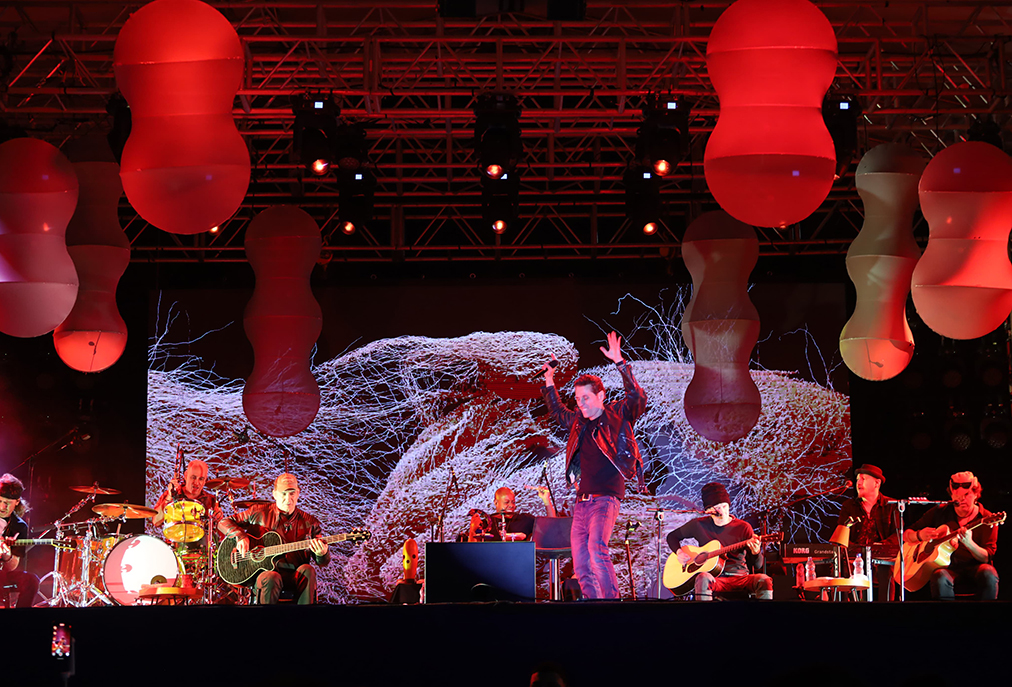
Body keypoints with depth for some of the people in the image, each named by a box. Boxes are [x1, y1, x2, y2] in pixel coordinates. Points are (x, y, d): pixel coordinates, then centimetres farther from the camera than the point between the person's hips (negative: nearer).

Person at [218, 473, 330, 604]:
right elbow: (224, 523, 11)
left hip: (295, 576, 2)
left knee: (307, 571, -32)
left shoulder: (309, 522, 10)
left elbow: (323, 562, 9)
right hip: (265, 572, -2)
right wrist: (240, 536, -10)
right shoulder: (259, 513, 8)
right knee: (271, 578, -37)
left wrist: (322, 554, -17)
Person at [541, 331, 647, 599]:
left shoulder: (617, 415, 0)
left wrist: (620, 363, -23)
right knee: (581, 566, 4)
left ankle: (611, 599, -25)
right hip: (582, 501, 7)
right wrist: (549, 381, 29)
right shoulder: (578, 422, 17)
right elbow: (557, 412, 36)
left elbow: (638, 398, -16)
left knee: (597, 549, -27)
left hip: (606, 498, -7)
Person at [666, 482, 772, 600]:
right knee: (703, 578, -39)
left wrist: (756, 553, -22)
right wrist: (679, 553, 3)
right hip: (715, 579, -1)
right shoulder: (699, 525, 9)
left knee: (764, 581, -32)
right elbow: (672, 536, 23)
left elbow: (757, 566, 2)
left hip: (740, 578, 1)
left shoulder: (743, 527, 5)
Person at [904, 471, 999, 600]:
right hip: (947, 567, 1)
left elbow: (987, 558, -6)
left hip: (974, 567, -1)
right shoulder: (940, 512, 7)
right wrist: (920, 536, -13)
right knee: (940, 578, -35)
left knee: (988, 574, -35)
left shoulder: (986, 518, 1)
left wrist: (969, 543, -27)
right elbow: (906, 535, 12)